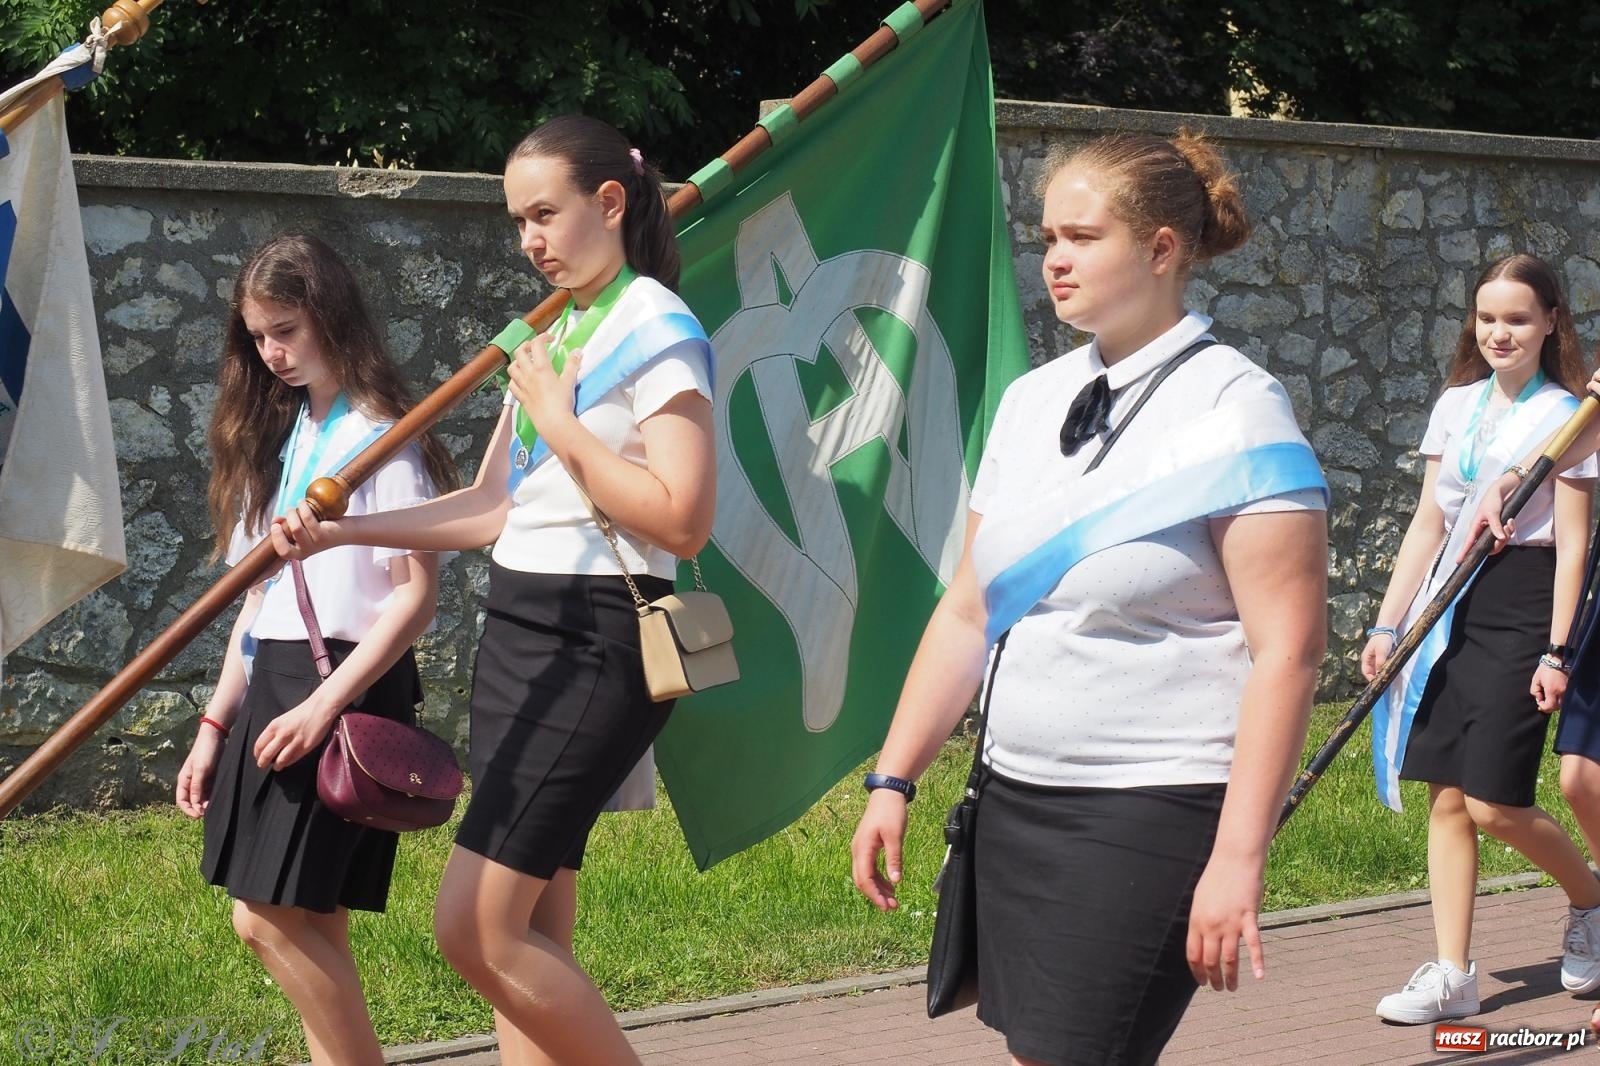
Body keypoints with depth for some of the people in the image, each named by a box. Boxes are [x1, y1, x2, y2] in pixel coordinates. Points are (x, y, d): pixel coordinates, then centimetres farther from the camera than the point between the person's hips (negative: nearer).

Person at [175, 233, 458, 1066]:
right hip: (273, 682, 8)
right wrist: (217, 721, 12)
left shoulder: (379, 436, -8)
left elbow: (417, 593, -14)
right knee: (306, 922, 6)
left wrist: (326, 704, -21)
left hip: (348, 687, -8)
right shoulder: (280, 437, 16)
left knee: (269, 918, -12)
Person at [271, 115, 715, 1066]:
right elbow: (493, 506, 18)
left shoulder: (657, 329, -10)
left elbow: (682, 522, -21)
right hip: (517, 627, 9)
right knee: (532, 942, 7)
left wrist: (560, 421, -15)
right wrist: (342, 531, 8)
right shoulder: (548, 333, 16)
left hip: (600, 640, -9)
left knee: (478, 928, -14)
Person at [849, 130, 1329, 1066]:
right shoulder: (1033, 400, 10)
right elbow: (969, 611, 15)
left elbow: (1287, 650, -15)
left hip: (1155, 808, -6)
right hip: (1016, 795, 6)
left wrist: (1238, 858, -20)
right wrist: (893, 781, 10)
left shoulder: (1233, 411, -9)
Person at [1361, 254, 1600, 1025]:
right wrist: (1388, 623, 7)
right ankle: (1452, 976, 5)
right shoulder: (1455, 405, 11)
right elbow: (1428, 523, 12)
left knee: (1494, 805, -8)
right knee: (1446, 796, 1)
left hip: (1521, 606, -5)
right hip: (1449, 607, 5)